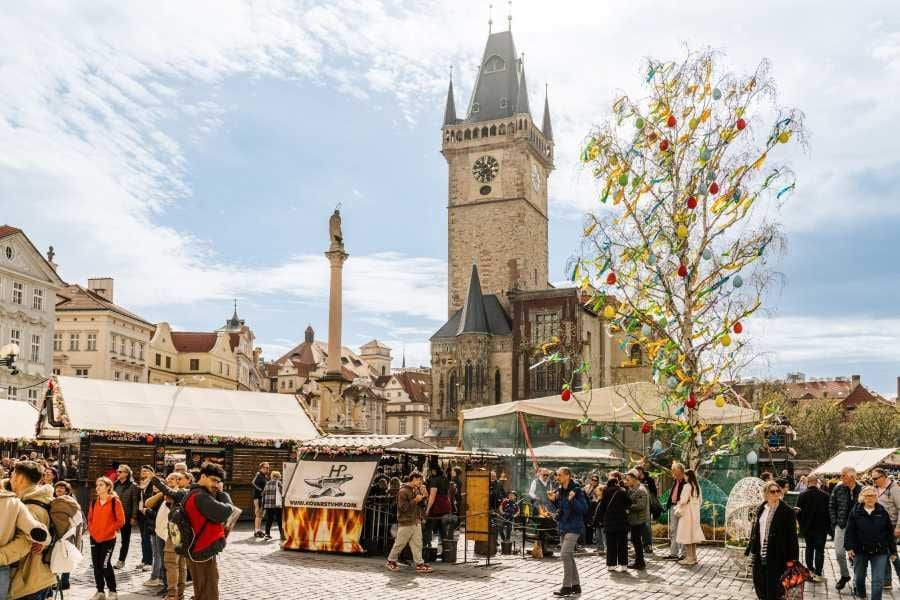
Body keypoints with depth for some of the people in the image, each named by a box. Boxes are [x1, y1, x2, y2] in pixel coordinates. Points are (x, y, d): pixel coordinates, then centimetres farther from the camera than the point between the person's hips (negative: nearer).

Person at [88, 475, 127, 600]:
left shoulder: (115, 502, -10)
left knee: (105, 564, -8)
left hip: (108, 538, -6)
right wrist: (91, 530, 3)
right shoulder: (94, 501, 7)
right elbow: (90, 518, 17)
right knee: (96, 565, 7)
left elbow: (120, 521, -10)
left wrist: (108, 531, -13)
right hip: (94, 538, 6)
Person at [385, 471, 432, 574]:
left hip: (416, 522, 8)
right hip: (406, 522, -8)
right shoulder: (403, 491, -15)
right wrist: (415, 500, -20)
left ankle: (419, 564, 6)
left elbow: (421, 505, 18)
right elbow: (403, 507, -20)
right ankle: (391, 561, 18)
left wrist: (424, 497, -1)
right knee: (400, 543, 3)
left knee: (417, 543, 5)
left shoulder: (417, 490, 12)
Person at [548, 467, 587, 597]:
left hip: (573, 527, -9)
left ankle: (567, 586, -9)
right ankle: (576, 585, 22)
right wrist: (553, 500, 3)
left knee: (565, 554, -15)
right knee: (569, 556, 13)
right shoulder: (559, 490, 9)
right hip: (563, 526, 9)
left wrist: (572, 500, -30)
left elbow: (584, 509, -18)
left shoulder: (576, 490, -14)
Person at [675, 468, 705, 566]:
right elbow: (700, 500, 15)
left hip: (687, 513, -8)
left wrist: (679, 510, -4)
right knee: (693, 534, 14)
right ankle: (693, 557, 19)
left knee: (687, 534, -3)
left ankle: (689, 558, -2)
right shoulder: (697, 486, 9)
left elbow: (683, 500, -19)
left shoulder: (687, 486, -16)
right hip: (695, 513, 8)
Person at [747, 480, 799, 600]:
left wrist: (791, 558, -13)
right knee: (759, 583, 11)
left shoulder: (787, 511, -8)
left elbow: (792, 536, -9)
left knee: (773, 586, -1)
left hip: (776, 556, -6)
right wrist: (751, 549, 12)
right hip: (760, 555, 6)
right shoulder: (760, 509, 10)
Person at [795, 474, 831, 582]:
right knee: (819, 550, 3)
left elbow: (798, 512, -4)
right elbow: (829, 512, -6)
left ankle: (810, 570, 22)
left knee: (809, 548, 18)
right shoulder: (825, 495, -12)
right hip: (821, 528, -2)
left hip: (807, 528, 2)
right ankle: (818, 574, 1)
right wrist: (829, 527, 5)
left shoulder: (802, 495, -9)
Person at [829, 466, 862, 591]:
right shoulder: (838, 489, -2)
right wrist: (835, 522, 1)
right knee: (839, 552, 1)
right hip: (841, 526, 2)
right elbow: (831, 506, 7)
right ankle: (844, 575, 22)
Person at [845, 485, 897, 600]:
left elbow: (890, 533, 5)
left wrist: (893, 551, 5)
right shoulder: (855, 512, -2)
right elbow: (849, 531, -3)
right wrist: (849, 547, -12)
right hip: (860, 551, 1)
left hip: (879, 552, 0)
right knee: (859, 577, 15)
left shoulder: (882, 512, 1)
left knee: (878, 580, -4)